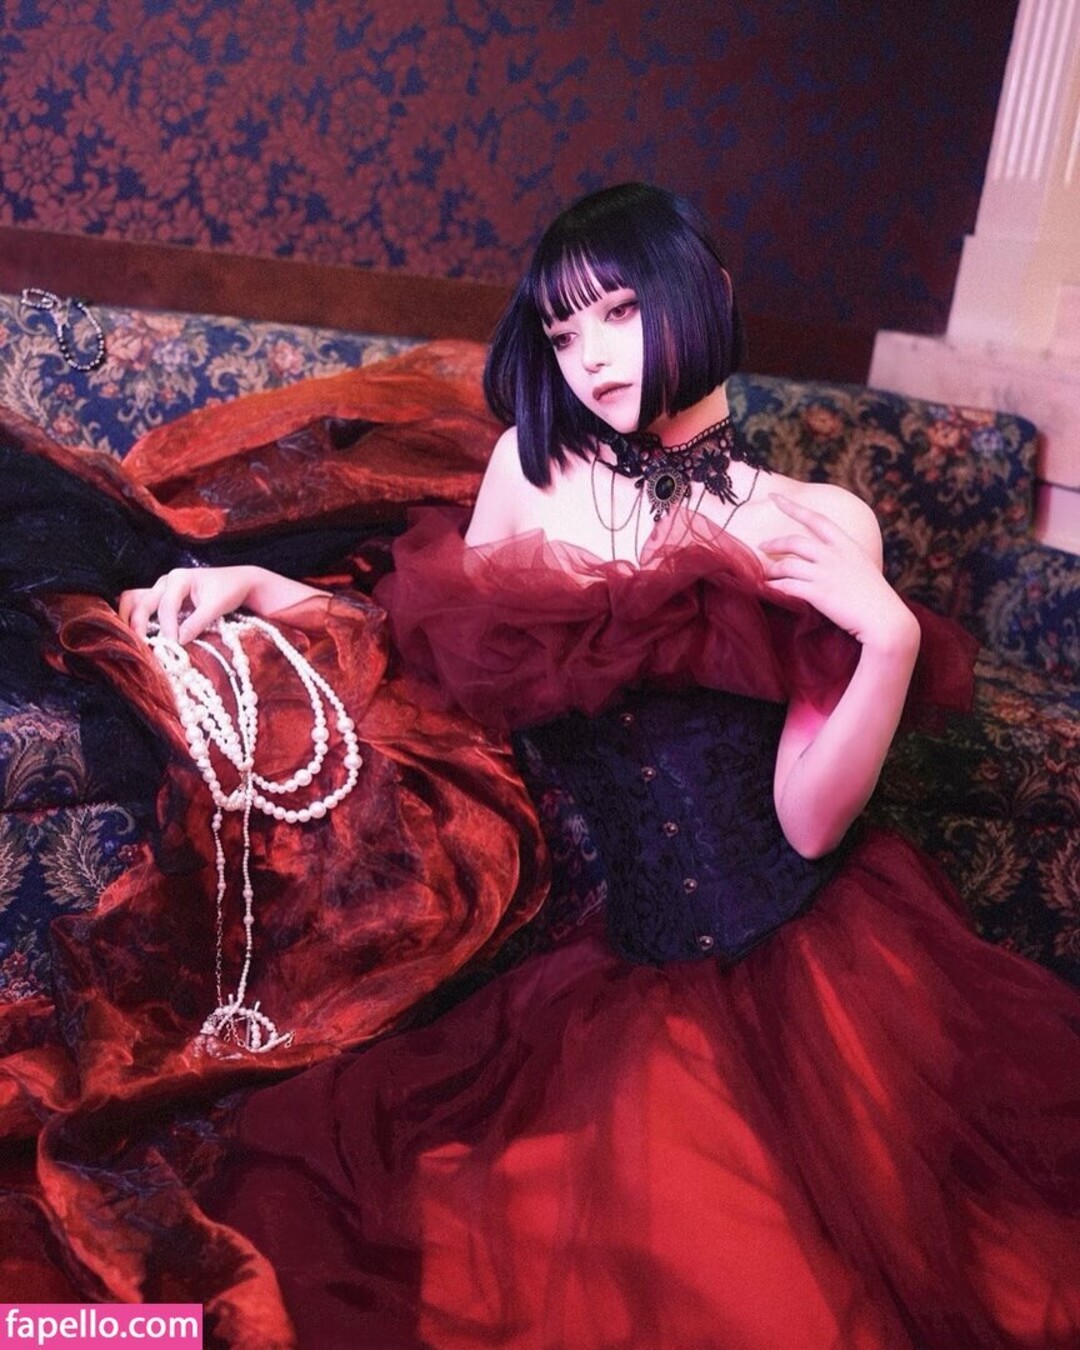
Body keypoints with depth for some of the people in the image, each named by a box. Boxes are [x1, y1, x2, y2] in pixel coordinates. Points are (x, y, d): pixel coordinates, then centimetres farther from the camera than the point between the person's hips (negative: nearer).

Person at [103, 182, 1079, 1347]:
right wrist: (258, 588, 3)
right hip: (618, 969, 1)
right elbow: (445, 665, 11)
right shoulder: (534, 466, 6)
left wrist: (891, 641, -18)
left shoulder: (824, 527, 0)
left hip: (807, 963, -1)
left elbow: (809, 819, -5)